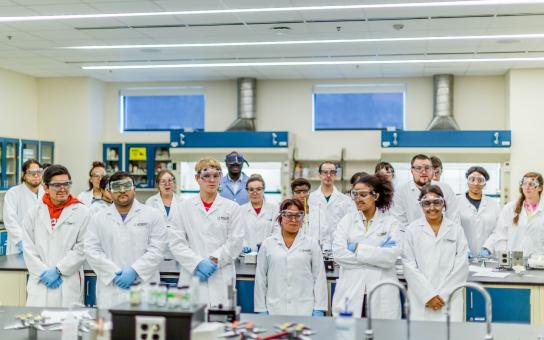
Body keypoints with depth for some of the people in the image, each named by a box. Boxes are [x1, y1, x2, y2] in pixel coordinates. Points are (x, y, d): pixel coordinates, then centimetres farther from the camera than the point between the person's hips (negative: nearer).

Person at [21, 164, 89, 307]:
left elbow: (82, 249, -4)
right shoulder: (35, 212, 10)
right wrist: (43, 272, -6)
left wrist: (58, 270, -9)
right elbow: (28, 247, 5)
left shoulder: (82, 212, 2)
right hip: (39, 282, 2)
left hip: (69, 284, -2)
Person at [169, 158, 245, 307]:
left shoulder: (232, 208, 8)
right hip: (191, 277, 0)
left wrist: (214, 261, -11)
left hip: (221, 279, 0)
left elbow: (235, 243, 1)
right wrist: (198, 263, -10)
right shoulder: (184, 208, 9)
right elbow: (176, 243, 1)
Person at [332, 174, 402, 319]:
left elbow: (391, 256, -9)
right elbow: (338, 253, -4)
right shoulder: (347, 220, 11)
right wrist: (377, 256, -7)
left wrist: (358, 249, -8)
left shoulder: (391, 223, 6)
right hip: (350, 293, 1)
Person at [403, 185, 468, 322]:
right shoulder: (412, 230, 5)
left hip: (450, 301, 1)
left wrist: (442, 295, -6)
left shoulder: (456, 229, 7)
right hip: (420, 302, 0)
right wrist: (428, 295, -9)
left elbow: (461, 266, 1)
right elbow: (410, 267, -2)